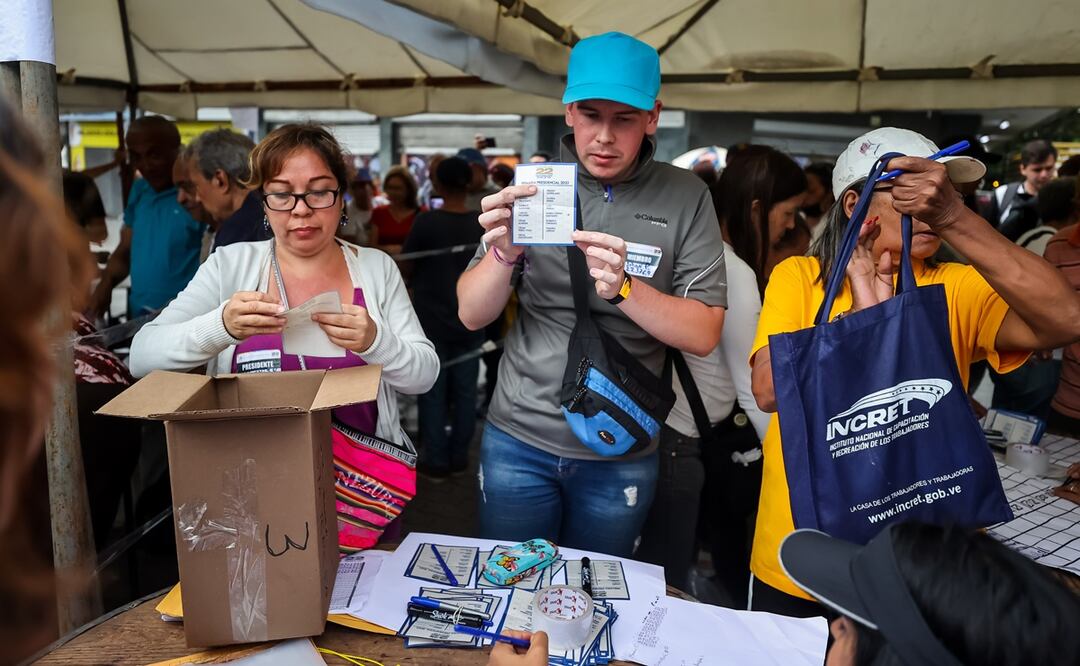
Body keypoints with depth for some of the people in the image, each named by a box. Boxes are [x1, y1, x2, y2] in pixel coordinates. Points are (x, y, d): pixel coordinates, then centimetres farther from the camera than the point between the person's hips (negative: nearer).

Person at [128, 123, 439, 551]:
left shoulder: (376, 268, 2)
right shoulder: (230, 266, 1)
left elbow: (425, 375, -2)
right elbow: (142, 357, -7)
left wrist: (374, 340, -22)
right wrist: (222, 326, -25)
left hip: (361, 486, 1)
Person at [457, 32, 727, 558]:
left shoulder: (685, 198, -5)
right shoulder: (534, 184, -3)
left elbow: (703, 334, -9)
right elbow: (471, 315, -5)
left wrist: (623, 287, -26)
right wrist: (503, 254, -26)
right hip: (518, 439, 1)